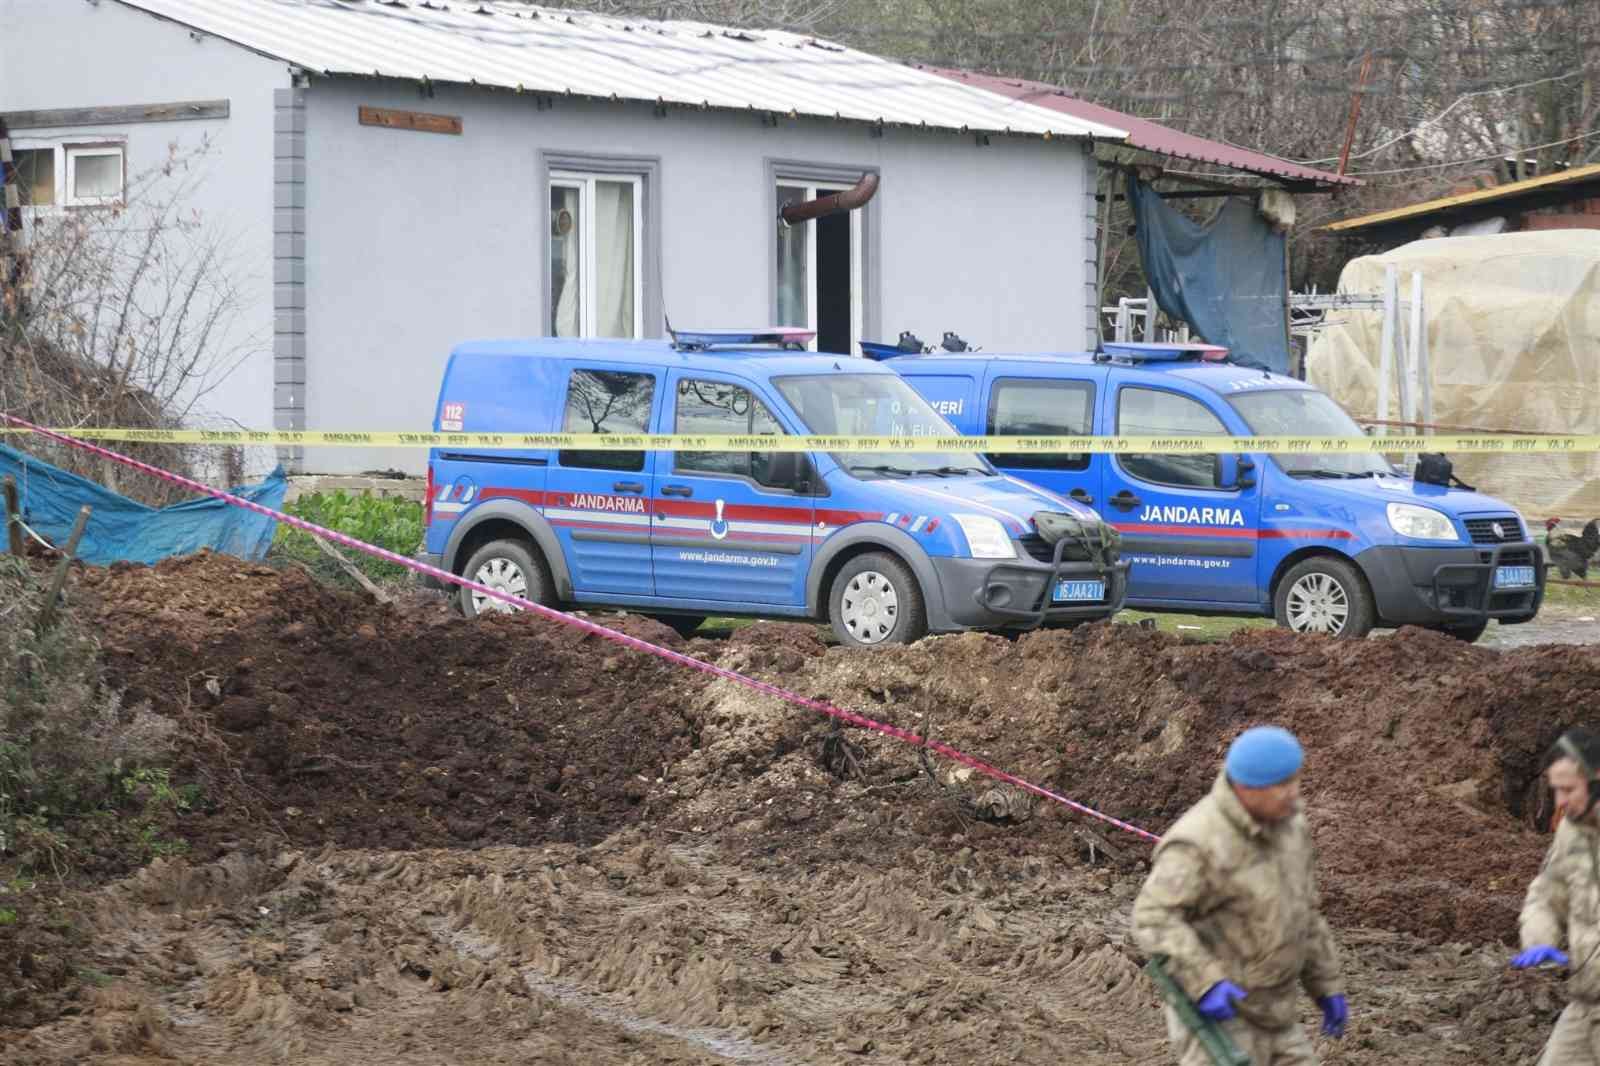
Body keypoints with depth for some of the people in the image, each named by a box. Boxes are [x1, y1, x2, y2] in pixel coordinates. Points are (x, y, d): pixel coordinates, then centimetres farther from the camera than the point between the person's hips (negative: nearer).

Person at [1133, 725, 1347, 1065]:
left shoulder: (1283, 825, 3)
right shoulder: (1199, 844, -23)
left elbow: (1300, 909, 14)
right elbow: (1153, 921, -31)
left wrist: (1328, 986, 15)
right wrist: (1205, 983, -41)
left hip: (1265, 1012, 8)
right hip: (1213, 1011, -8)